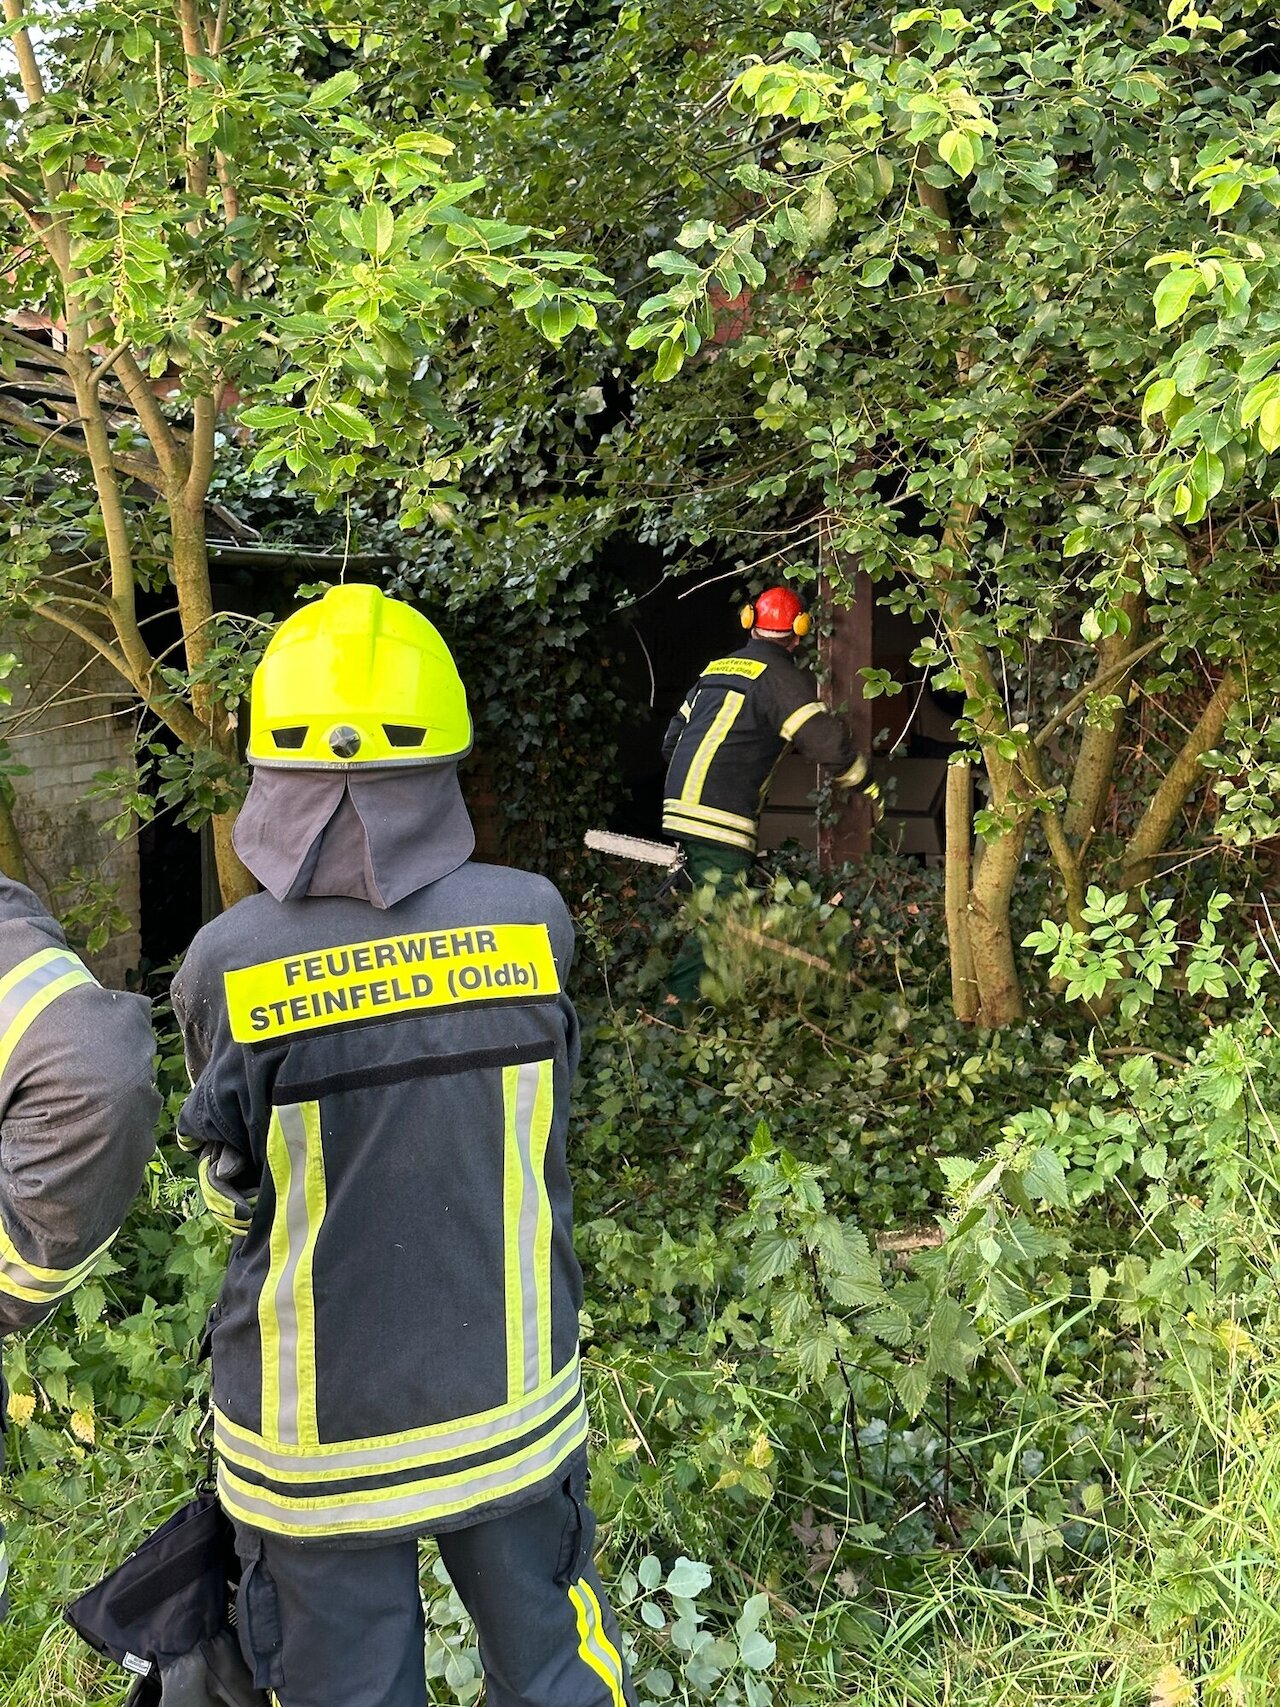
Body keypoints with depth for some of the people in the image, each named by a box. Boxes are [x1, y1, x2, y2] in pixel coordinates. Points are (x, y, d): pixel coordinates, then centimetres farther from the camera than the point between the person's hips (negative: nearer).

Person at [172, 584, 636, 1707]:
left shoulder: (225, 968, -20)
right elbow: (539, 1141, -1)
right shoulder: (533, 921, -17)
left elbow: (233, 1189, -4)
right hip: (509, 1408, 2)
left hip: (319, 1449, -1)